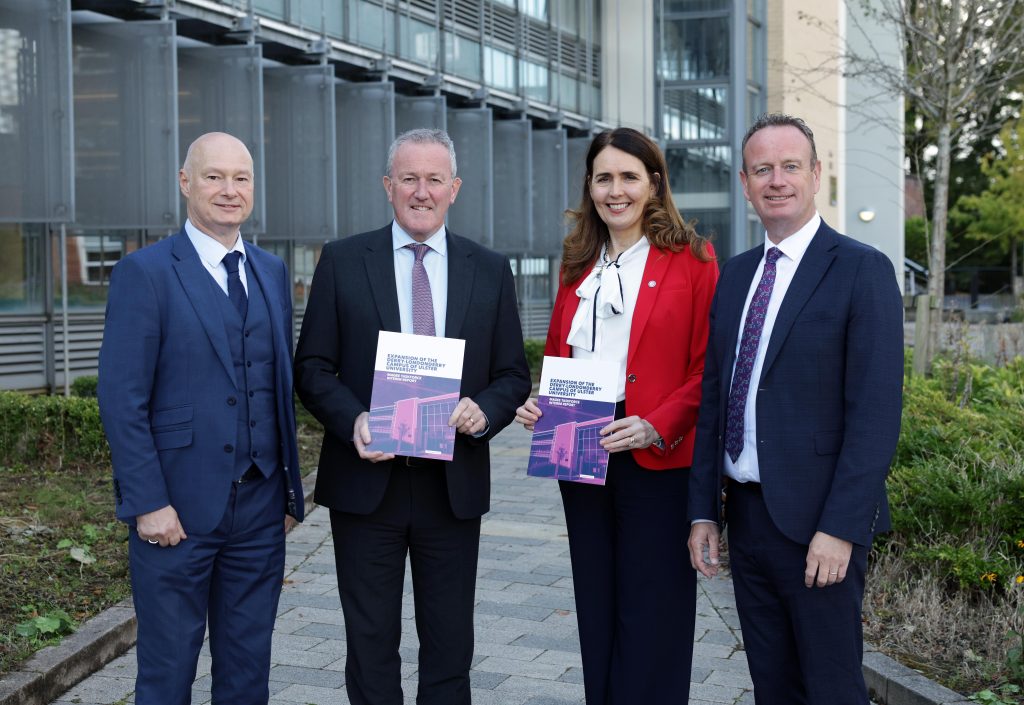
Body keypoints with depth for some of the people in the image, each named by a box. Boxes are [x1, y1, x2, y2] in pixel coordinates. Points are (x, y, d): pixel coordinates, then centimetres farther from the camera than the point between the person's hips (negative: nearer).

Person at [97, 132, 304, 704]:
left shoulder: (272, 272, 11)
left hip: (260, 507, 5)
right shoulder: (144, 273, -7)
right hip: (177, 509, -5)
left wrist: (289, 484, 10)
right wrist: (147, 502, -15)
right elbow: (122, 399, -10)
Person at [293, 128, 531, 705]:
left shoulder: (491, 270, 6)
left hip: (454, 485, 1)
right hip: (366, 481, -1)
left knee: (450, 645, 11)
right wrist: (352, 420, -17)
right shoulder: (343, 262, 2)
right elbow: (313, 367, 1)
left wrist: (484, 410, -14)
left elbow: (513, 375, 7)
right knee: (371, 642, 9)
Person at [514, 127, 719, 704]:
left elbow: (708, 369, -7)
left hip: (657, 460, -5)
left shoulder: (692, 260, -3)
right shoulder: (577, 266, 14)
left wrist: (657, 427, -20)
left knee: (651, 619, 1)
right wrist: (538, 407, 1)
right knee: (597, 613, 13)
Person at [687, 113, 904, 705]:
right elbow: (714, 399, 12)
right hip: (744, 516, 6)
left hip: (817, 523, -6)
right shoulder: (735, 276, 12)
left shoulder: (861, 269, -8)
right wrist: (704, 512, 7)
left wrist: (840, 529, -19)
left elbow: (876, 411, -14)